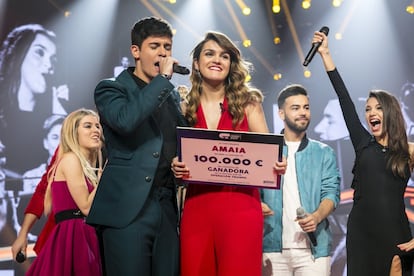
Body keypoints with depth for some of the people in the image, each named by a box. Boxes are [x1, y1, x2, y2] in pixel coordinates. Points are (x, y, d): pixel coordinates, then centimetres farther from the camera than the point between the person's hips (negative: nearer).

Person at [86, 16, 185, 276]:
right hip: (128, 208, -5)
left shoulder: (172, 95, 20)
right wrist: (163, 78, -13)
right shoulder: (111, 89, 1)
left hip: (167, 207, 6)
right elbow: (125, 120, -21)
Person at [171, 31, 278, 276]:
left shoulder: (247, 103, 6)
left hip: (240, 205, -2)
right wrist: (177, 167, -7)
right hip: (196, 207, 2)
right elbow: (178, 156, 15)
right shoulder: (185, 107, 9)